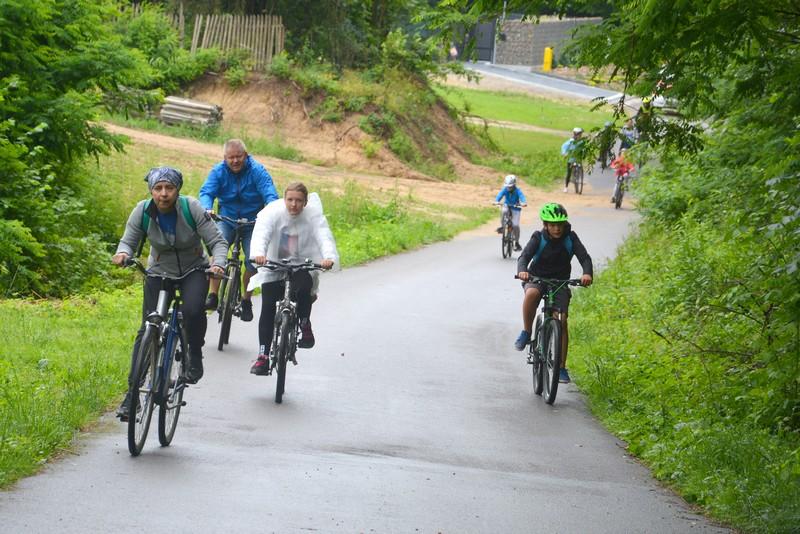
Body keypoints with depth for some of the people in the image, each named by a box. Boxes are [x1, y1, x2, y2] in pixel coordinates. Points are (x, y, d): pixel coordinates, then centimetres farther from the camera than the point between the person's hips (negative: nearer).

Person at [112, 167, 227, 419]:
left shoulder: (191, 209, -21)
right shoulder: (142, 211, -15)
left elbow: (218, 241, -20)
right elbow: (129, 240, -11)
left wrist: (218, 263, -40)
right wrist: (123, 253, -35)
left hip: (193, 270, -2)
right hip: (159, 272, 2)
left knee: (194, 310, -32)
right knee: (148, 330, -8)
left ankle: (195, 357, -5)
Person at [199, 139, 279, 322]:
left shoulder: (257, 171, -11)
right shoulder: (218, 171, -6)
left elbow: (270, 195, -20)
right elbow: (206, 192, -16)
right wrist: (207, 209, -38)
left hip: (253, 223, -1)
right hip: (227, 220, 1)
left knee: (253, 261, -13)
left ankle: (246, 300, 11)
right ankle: (213, 295, -22)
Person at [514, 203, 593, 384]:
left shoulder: (570, 238, -10)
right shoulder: (539, 238, -13)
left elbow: (584, 257, -20)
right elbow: (524, 256, -25)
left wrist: (587, 274, -42)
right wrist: (522, 271, -48)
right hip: (536, 279, -1)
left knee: (562, 321, -12)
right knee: (531, 294, -37)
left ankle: (561, 368, -5)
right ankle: (526, 332, -16)